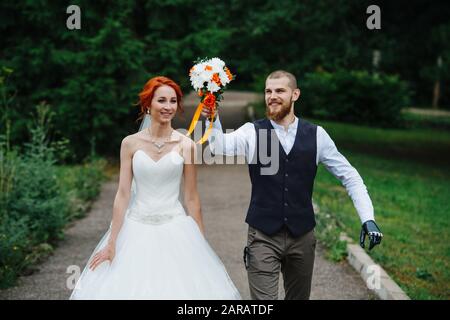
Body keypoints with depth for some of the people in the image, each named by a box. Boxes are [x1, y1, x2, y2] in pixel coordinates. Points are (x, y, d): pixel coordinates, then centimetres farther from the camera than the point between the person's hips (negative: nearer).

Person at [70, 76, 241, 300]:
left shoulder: (186, 145, -1)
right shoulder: (130, 143, -1)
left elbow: (191, 198, 3)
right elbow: (123, 194, -1)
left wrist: (201, 243, 4)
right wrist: (111, 242, -3)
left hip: (175, 231, 0)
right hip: (137, 230, 0)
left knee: (179, 286, 1)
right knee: (131, 287, 4)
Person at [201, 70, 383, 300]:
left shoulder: (316, 135, 1)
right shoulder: (252, 132, -2)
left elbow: (348, 175, 5)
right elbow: (220, 147, -21)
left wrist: (368, 218, -5)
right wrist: (213, 119, -40)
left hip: (302, 236, 2)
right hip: (263, 236, -2)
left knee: (299, 296, 17)